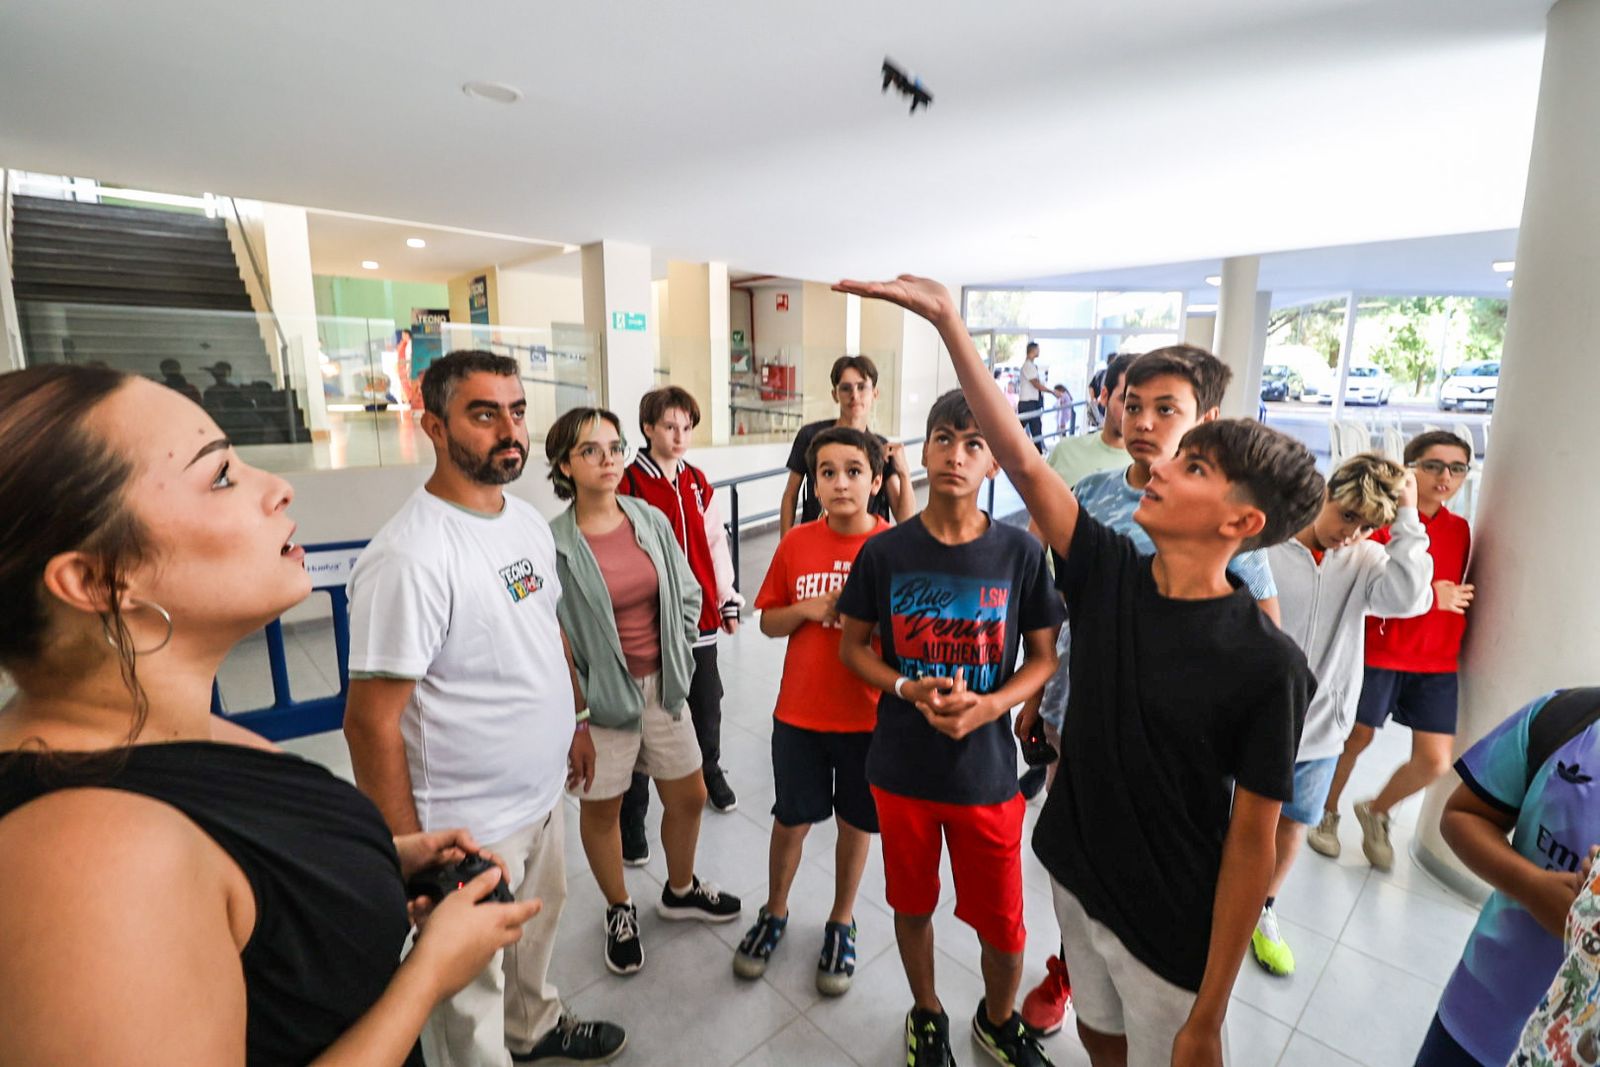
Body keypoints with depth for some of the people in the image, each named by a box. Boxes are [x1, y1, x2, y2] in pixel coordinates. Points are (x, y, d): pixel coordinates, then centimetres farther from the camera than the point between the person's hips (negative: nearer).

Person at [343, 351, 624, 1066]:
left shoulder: (528, 521, 1)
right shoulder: (409, 556, -26)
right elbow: (371, 723, -22)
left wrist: (573, 723, 16)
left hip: (543, 795, 8)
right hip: (467, 830, -8)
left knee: (536, 932, 30)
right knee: (470, 1002, 16)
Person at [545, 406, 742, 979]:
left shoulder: (652, 520, -3)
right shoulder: (554, 544, -17)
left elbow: (688, 596, 5)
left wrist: (674, 661, 2)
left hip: (662, 686, 4)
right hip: (600, 695, -4)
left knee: (688, 797, 17)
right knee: (600, 807, 16)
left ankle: (681, 889, 46)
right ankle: (620, 910, 43)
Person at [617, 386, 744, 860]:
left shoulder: (697, 482, 8)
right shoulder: (629, 484, -10)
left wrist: (728, 599, 12)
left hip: (700, 614, 5)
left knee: (707, 703, 20)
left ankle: (711, 769, 46)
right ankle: (633, 816, 21)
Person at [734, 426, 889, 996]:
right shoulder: (796, 544, -4)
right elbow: (768, 621, 3)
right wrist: (808, 609, -15)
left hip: (869, 714, -1)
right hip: (799, 712, 2)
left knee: (855, 822, 17)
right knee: (791, 818, 18)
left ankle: (841, 922, 43)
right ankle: (774, 912, 44)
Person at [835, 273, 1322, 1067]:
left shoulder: (1267, 665, -23)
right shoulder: (1108, 573, -12)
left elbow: (1252, 840, -16)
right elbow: (1023, 462, -17)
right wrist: (947, 320, -21)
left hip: (1174, 930, -4)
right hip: (1077, 879, 4)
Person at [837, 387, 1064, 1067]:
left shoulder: (1020, 553, -9)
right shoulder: (884, 552, -8)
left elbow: (1043, 657, 0)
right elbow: (852, 647, 1)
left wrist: (988, 705, -17)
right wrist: (908, 688, -17)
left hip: (987, 769, 0)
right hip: (902, 766, 1)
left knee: (1004, 926, 13)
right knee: (913, 905, 20)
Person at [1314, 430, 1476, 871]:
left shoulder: (1460, 529, 7)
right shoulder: (1383, 520, -10)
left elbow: (1457, 591, 20)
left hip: (1437, 661, 5)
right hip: (1378, 652, -5)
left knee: (1435, 761, 2)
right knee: (1357, 738, 9)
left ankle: (1376, 811, 30)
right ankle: (1328, 814, 32)